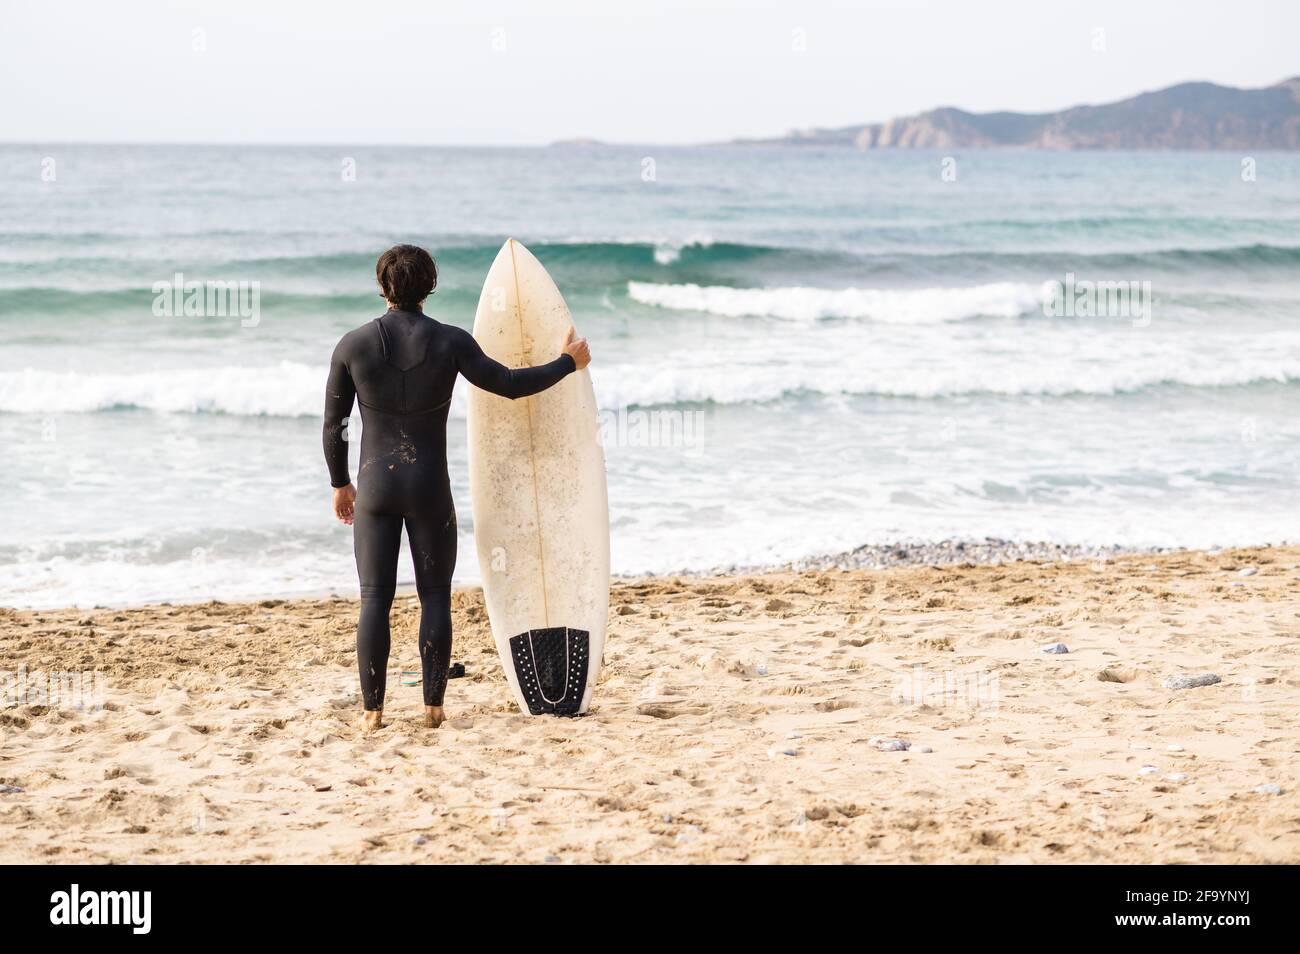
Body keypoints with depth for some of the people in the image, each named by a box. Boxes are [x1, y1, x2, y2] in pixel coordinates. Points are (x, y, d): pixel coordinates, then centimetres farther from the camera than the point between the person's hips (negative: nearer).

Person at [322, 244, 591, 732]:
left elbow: (333, 425, 2)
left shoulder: (354, 344, -4)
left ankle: (372, 710, 2)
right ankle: (433, 706, 6)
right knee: (436, 597, 9)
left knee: (375, 599, 4)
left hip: (375, 484, 1)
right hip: (430, 487, -1)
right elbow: (508, 384, -1)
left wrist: (340, 484, 16)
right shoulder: (450, 342, -7)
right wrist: (567, 362, 14)